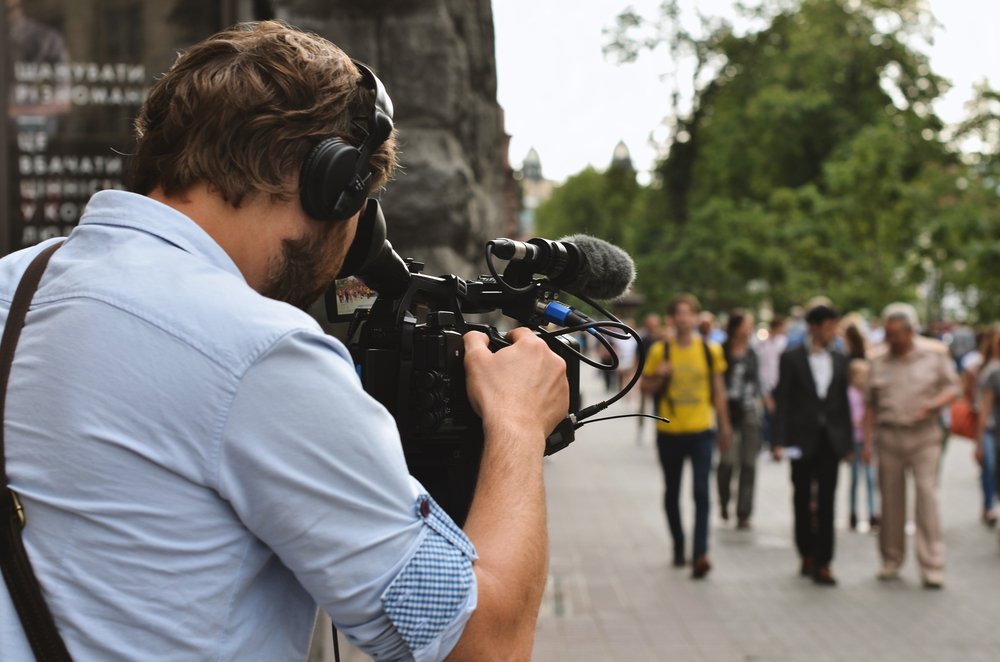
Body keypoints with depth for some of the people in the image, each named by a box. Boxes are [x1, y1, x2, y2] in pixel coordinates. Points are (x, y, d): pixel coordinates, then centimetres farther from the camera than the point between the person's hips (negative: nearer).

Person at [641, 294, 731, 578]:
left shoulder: (711, 350, 2)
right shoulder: (660, 350, 0)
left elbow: (718, 391, 10)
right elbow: (645, 387, 7)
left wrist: (725, 427, 12)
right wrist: (659, 377, -14)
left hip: (701, 431, -1)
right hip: (669, 432, 1)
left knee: (701, 491, -12)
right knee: (672, 492, 12)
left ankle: (701, 554, -15)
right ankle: (678, 546, 31)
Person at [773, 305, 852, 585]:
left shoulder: (839, 360, 9)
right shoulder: (792, 358, -2)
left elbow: (843, 401, 12)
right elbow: (782, 401, -5)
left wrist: (847, 440, 8)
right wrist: (780, 441, -11)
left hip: (830, 439, 2)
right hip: (802, 438, -2)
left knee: (826, 501, -2)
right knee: (802, 499, 8)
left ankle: (822, 563, 1)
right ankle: (807, 555, 23)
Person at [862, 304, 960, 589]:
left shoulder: (934, 358, 5)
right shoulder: (879, 363, 11)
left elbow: (953, 387, 6)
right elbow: (870, 405, 12)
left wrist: (933, 404, -13)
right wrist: (867, 441, 7)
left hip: (923, 437, -2)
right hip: (889, 437, 2)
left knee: (926, 495, -10)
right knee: (891, 498, 4)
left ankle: (932, 566, -6)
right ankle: (891, 560, 18)